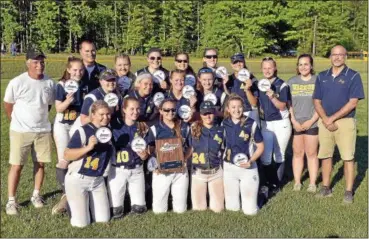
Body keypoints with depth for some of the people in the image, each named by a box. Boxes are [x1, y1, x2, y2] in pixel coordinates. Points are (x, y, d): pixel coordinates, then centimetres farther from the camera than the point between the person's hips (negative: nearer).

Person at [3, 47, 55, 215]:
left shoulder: (49, 83, -3)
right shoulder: (17, 83, -13)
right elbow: (7, 105, 1)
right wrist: (18, 122, 9)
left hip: (43, 130, 3)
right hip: (20, 131, -3)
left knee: (40, 164, 10)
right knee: (16, 165, 1)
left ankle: (36, 195, 26)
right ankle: (11, 201, 12)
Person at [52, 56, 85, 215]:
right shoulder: (62, 85, -12)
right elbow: (58, 108, -17)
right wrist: (68, 100, -35)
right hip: (63, 126, -4)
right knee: (63, 162, -5)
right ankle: (66, 195, 3)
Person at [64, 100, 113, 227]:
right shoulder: (83, 131, -15)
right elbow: (67, 156, -20)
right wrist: (88, 147, -29)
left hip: (98, 180, 6)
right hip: (77, 179, -6)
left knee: (103, 220, 7)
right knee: (81, 223, -2)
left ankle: (87, 203, 34)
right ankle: (67, 201, 26)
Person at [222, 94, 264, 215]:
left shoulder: (251, 124, -11)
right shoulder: (224, 124, -2)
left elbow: (260, 147, -3)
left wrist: (250, 161, -17)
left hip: (248, 168, -2)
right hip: (229, 167, 3)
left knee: (250, 210, -1)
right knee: (232, 208, 10)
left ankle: (258, 191, 30)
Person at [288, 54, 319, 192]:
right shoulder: (291, 82, 6)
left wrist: (311, 121, -10)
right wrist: (293, 121, -6)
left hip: (312, 123, -2)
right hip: (295, 124, 2)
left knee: (311, 154, 4)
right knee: (297, 153, 9)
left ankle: (312, 183, 14)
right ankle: (297, 182, 17)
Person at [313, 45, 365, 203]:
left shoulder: (353, 76, -4)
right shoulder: (322, 76, 8)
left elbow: (353, 102, -11)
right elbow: (317, 101, 5)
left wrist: (332, 118, -15)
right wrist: (325, 120, -10)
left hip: (345, 122, -4)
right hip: (324, 122, 4)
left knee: (348, 157, 0)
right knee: (325, 156, 9)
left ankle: (349, 191, 9)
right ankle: (326, 187, 20)